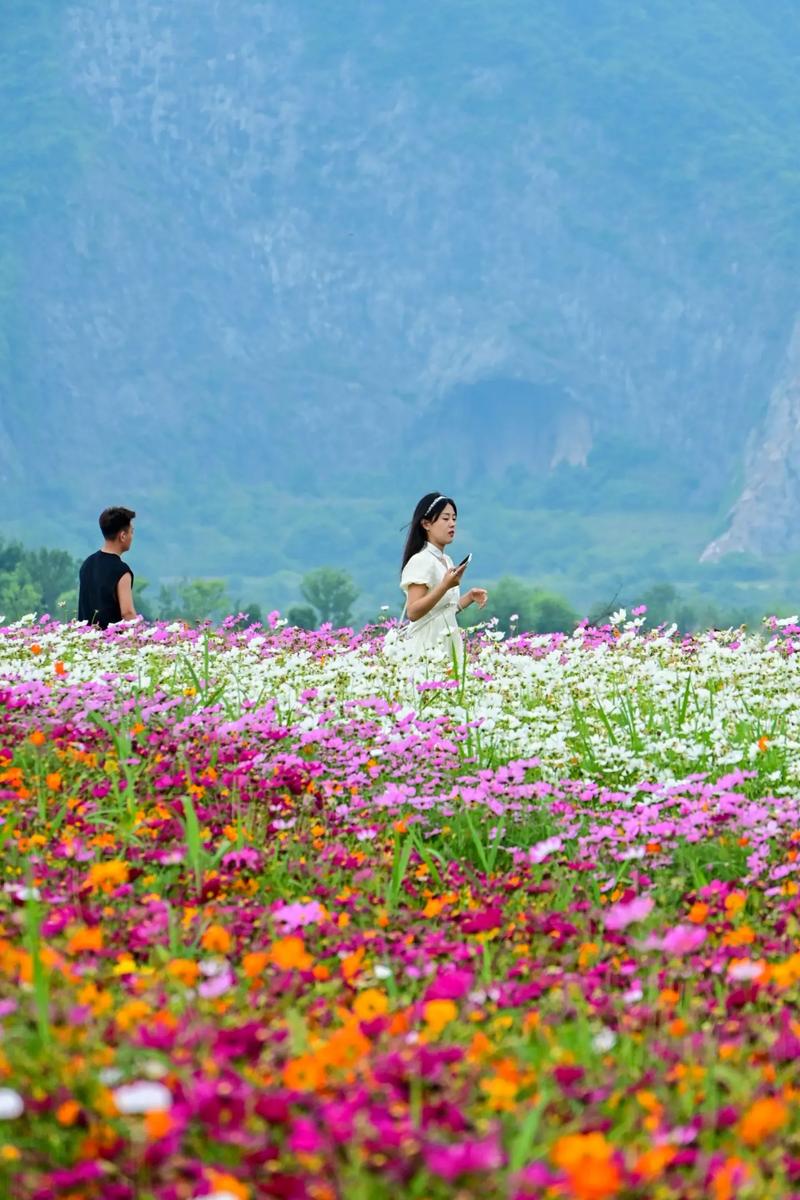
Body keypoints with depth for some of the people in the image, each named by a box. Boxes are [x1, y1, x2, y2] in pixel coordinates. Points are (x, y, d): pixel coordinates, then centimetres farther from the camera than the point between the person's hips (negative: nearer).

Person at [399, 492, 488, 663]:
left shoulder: (447, 561, 14)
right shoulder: (420, 561, -11)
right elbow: (413, 612, -19)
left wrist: (470, 597, 6)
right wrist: (445, 586, -28)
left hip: (448, 644, 8)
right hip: (428, 646, -8)